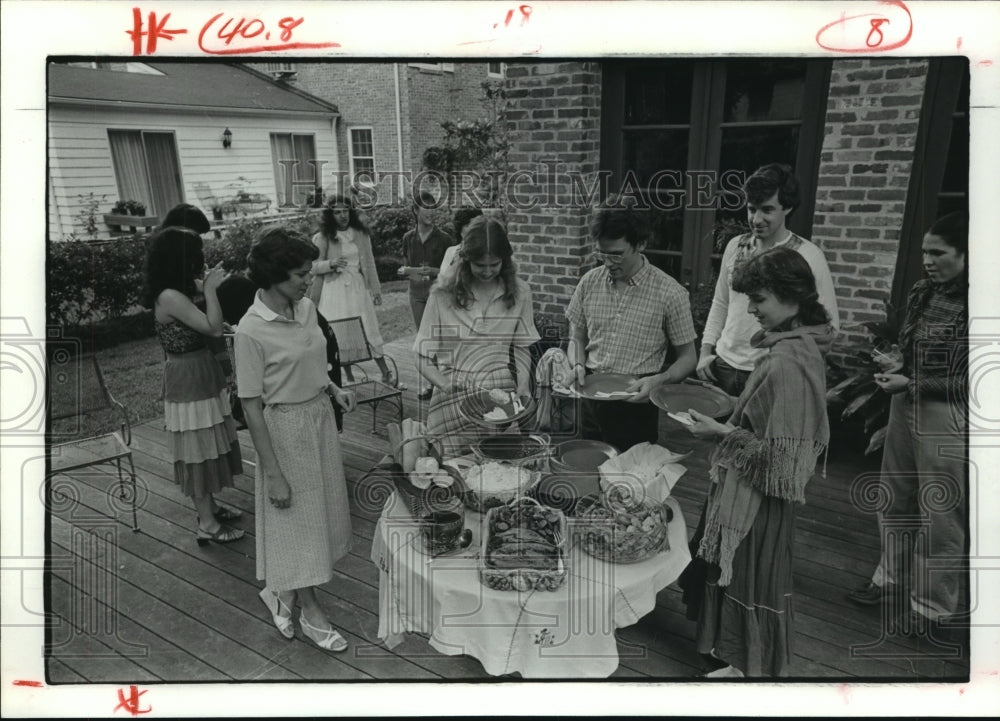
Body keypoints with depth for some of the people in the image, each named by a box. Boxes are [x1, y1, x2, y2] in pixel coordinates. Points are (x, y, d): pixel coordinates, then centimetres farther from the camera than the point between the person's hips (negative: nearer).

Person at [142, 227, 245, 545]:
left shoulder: (178, 294, 8)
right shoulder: (170, 297, -22)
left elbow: (206, 327, 8)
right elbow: (214, 328, -24)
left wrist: (209, 286, 8)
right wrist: (210, 289, -15)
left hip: (202, 375, 10)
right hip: (189, 379, -10)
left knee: (206, 445, 19)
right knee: (199, 448, 0)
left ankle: (209, 506, 33)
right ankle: (207, 525, 11)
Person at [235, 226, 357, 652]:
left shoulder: (306, 308, -1)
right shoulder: (251, 329, -21)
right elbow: (251, 405, -18)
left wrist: (332, 388, -4)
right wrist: (272, 473, -16)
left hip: (321, 418, 7)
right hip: (285, 428, -7)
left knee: (320, 510, 19)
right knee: (297, 519, 9)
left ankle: (280, 590, 41)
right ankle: (311, 613, 28)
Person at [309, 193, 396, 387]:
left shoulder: (361, 234, 7)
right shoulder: (323, 238, 0)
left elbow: (369, 263, 10)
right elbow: (314, 267, 0)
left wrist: (376, 289, 8)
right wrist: (331, 263, -20)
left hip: (358, 287, 1)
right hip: (335, 289, -1)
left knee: (369, 329, 1)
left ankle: (386, 373, 8)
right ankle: (349, 377, 12)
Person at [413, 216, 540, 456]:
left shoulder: (519, 292, 4)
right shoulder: (442, 296, -3)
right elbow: (424, 361, 1)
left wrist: (523, 384, -2)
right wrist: (448, 385, -15)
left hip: (502, 392, 2)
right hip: (455, 398, -2)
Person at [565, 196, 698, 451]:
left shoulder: (670, 293, -11)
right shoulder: (590, 282, 0)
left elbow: (687, 358, -3)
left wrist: (658, 380, -21)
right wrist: (578, 365, -8)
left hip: (636, 405, -3)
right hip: (592, 404, 4)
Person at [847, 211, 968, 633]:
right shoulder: (921, 293, 4)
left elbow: (967, 381, -15)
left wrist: (911, 384, -21)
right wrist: (896, 365, -2)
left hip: (947, 417, -6)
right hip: (906, 407, 6)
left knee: (940, 514, 7)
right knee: (895, 499, 17)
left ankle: (932, 605, 25)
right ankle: (891, 577, 37)